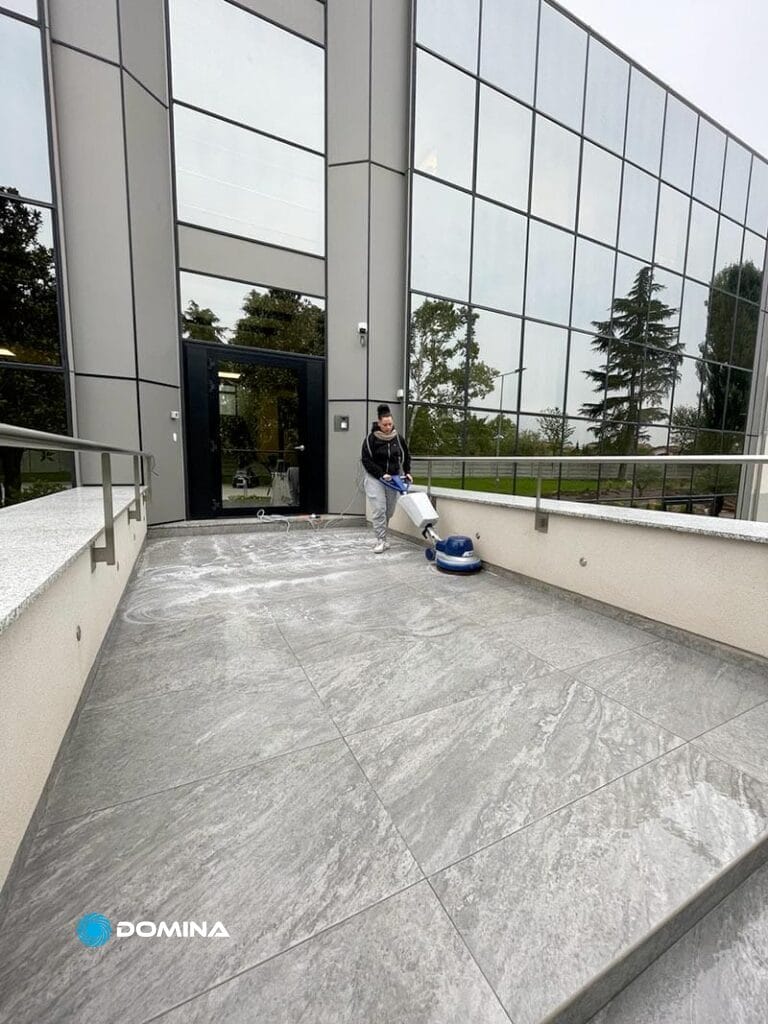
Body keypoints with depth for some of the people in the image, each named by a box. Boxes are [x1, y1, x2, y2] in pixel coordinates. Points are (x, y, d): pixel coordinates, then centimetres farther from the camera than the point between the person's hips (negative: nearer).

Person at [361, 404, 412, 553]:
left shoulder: (398, 438, 1)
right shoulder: (371, 439, -11)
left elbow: (406, 456, 14)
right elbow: (366, 460, -13)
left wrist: (407, 472, 1)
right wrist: (381, 474, -20)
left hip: (393, 478, 4)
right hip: (375, 478, -4)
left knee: (389, 511, 7)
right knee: (379, 510, -10)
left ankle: (382, 536, 24)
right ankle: (381, 541, -4)